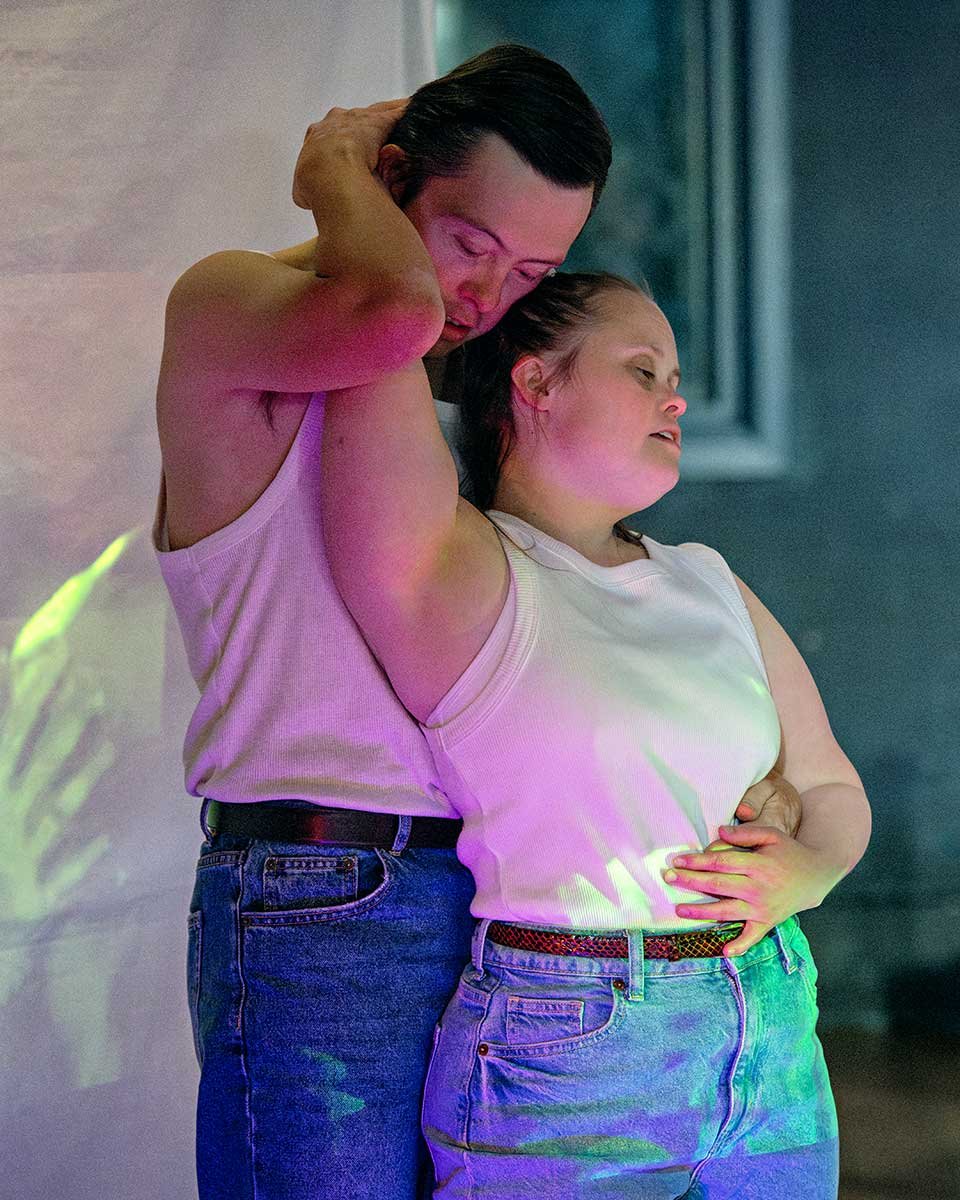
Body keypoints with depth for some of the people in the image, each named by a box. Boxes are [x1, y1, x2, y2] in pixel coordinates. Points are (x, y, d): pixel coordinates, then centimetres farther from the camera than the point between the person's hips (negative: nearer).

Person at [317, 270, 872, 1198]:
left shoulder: (708, 586, 14)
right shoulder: (459, 578, -7)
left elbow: (831, 789, 19)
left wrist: (807, 872, -3)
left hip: (774, 1044, 6)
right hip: (563, 1068, -6)